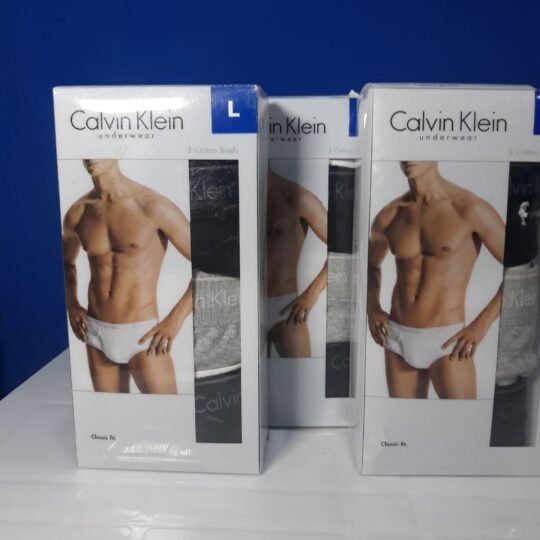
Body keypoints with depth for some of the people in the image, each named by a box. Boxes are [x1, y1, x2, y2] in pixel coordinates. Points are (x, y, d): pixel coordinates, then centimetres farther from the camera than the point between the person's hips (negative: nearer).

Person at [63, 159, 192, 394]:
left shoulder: (153, 206, -14)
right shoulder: (77, 213, 1)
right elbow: (66, 262, 24)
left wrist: (175, 319, -15)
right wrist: (71, 305, 8)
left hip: (143, 335, -4)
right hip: (96, 334, 5)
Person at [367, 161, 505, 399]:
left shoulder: (470, 208, -11)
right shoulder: (388, 216, 2)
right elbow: (371, 264, 22)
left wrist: (481, 325, -13)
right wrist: (372, 308, 4)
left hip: (447, 341, -4)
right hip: (398, 339, 4)